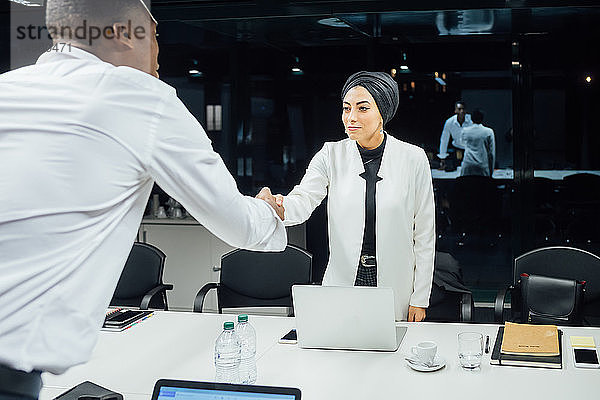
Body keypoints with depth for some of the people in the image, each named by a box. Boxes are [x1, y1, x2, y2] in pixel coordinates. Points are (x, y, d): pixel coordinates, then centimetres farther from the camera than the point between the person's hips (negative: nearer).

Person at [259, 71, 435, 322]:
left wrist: (420, 299, -2)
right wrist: (278, 206, -39)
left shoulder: (413, 158, -5)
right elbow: (303, 201, -15)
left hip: (396, 288, -1)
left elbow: (424, 234, -2)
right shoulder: (331, 155, -1)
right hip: (343, 281, 1)